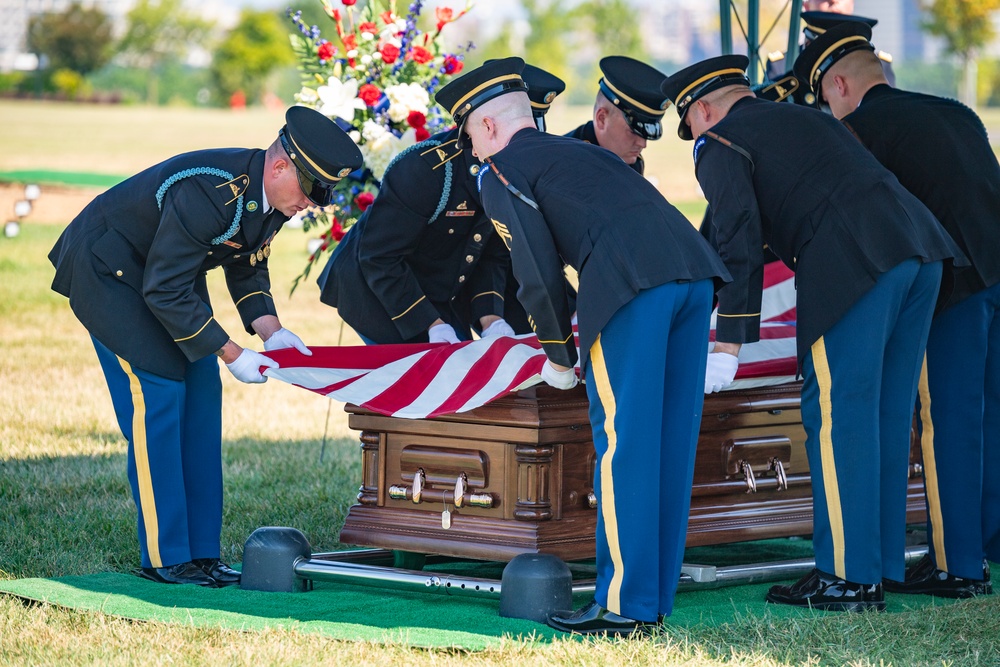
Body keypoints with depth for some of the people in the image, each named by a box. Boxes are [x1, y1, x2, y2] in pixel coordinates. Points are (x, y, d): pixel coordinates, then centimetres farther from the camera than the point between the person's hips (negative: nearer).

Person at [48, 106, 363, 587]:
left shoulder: (273, 193, -8)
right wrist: (231, 354, -27)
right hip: (108, 272, -9)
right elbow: (165, 292, -31)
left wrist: (270, 330, -8)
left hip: (168, 272, 9)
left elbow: (248, 266, 8)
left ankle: (201, 551, 5)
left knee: (201, 393, 2)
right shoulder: (209, 194, -36)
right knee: (157, 394, -14)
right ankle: (164, 558, -9)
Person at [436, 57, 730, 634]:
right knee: (669, 447, 11)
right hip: (695, 269, 7)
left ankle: (624, 605, -3)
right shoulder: (584, 152, 35)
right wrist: (584, 326, 45)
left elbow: (538, 269, 3)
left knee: (623, 445, -3)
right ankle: (657, 597, 16)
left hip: (632, 283, -7)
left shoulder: (501, 172, 12)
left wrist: (559, 356, 15)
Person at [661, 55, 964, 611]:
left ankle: (849, 576, -1)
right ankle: (883, 562, 19)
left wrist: (729, 343, -2)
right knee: (886, 414, 13)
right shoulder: (804, 117, 32)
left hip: (854, 264, -8)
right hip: (920, 245, 8)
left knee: (838, 416, -2)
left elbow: (740, 245, -2)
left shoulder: (721, 146, 8)